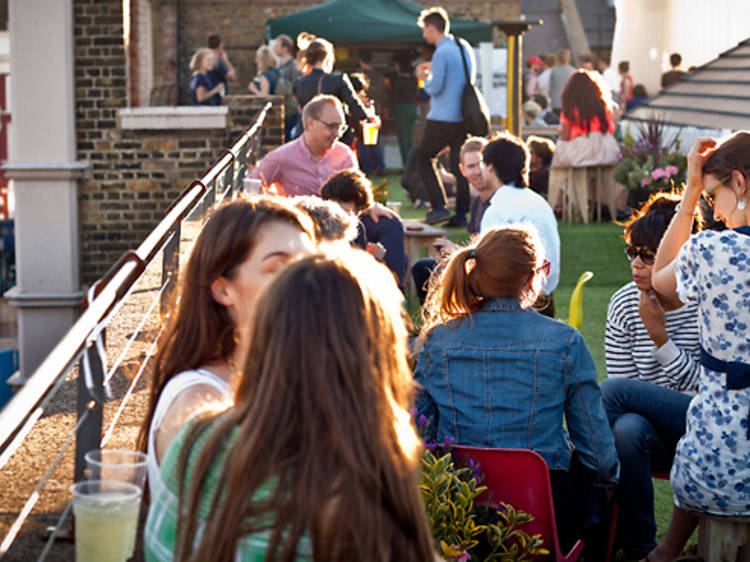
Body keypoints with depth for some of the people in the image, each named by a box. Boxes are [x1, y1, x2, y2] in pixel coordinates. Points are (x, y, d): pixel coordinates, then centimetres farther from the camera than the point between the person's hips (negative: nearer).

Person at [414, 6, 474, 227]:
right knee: (460, 164, 9)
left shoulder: (441, 53, -15)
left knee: (422, 156, 7)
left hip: (442, 119, -7)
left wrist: (424, 77, 4)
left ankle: (439, 207, -2)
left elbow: (435, 88, -17)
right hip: (464, 117, 7)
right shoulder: (465, 48, 11)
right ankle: (461, 213, 6)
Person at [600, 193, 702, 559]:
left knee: (614, 391, -26)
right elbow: (621, 379, 5)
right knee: (626, 430, -34)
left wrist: (661, 337, -21)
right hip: (651, 430, 3)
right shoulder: (624, 305, 2)